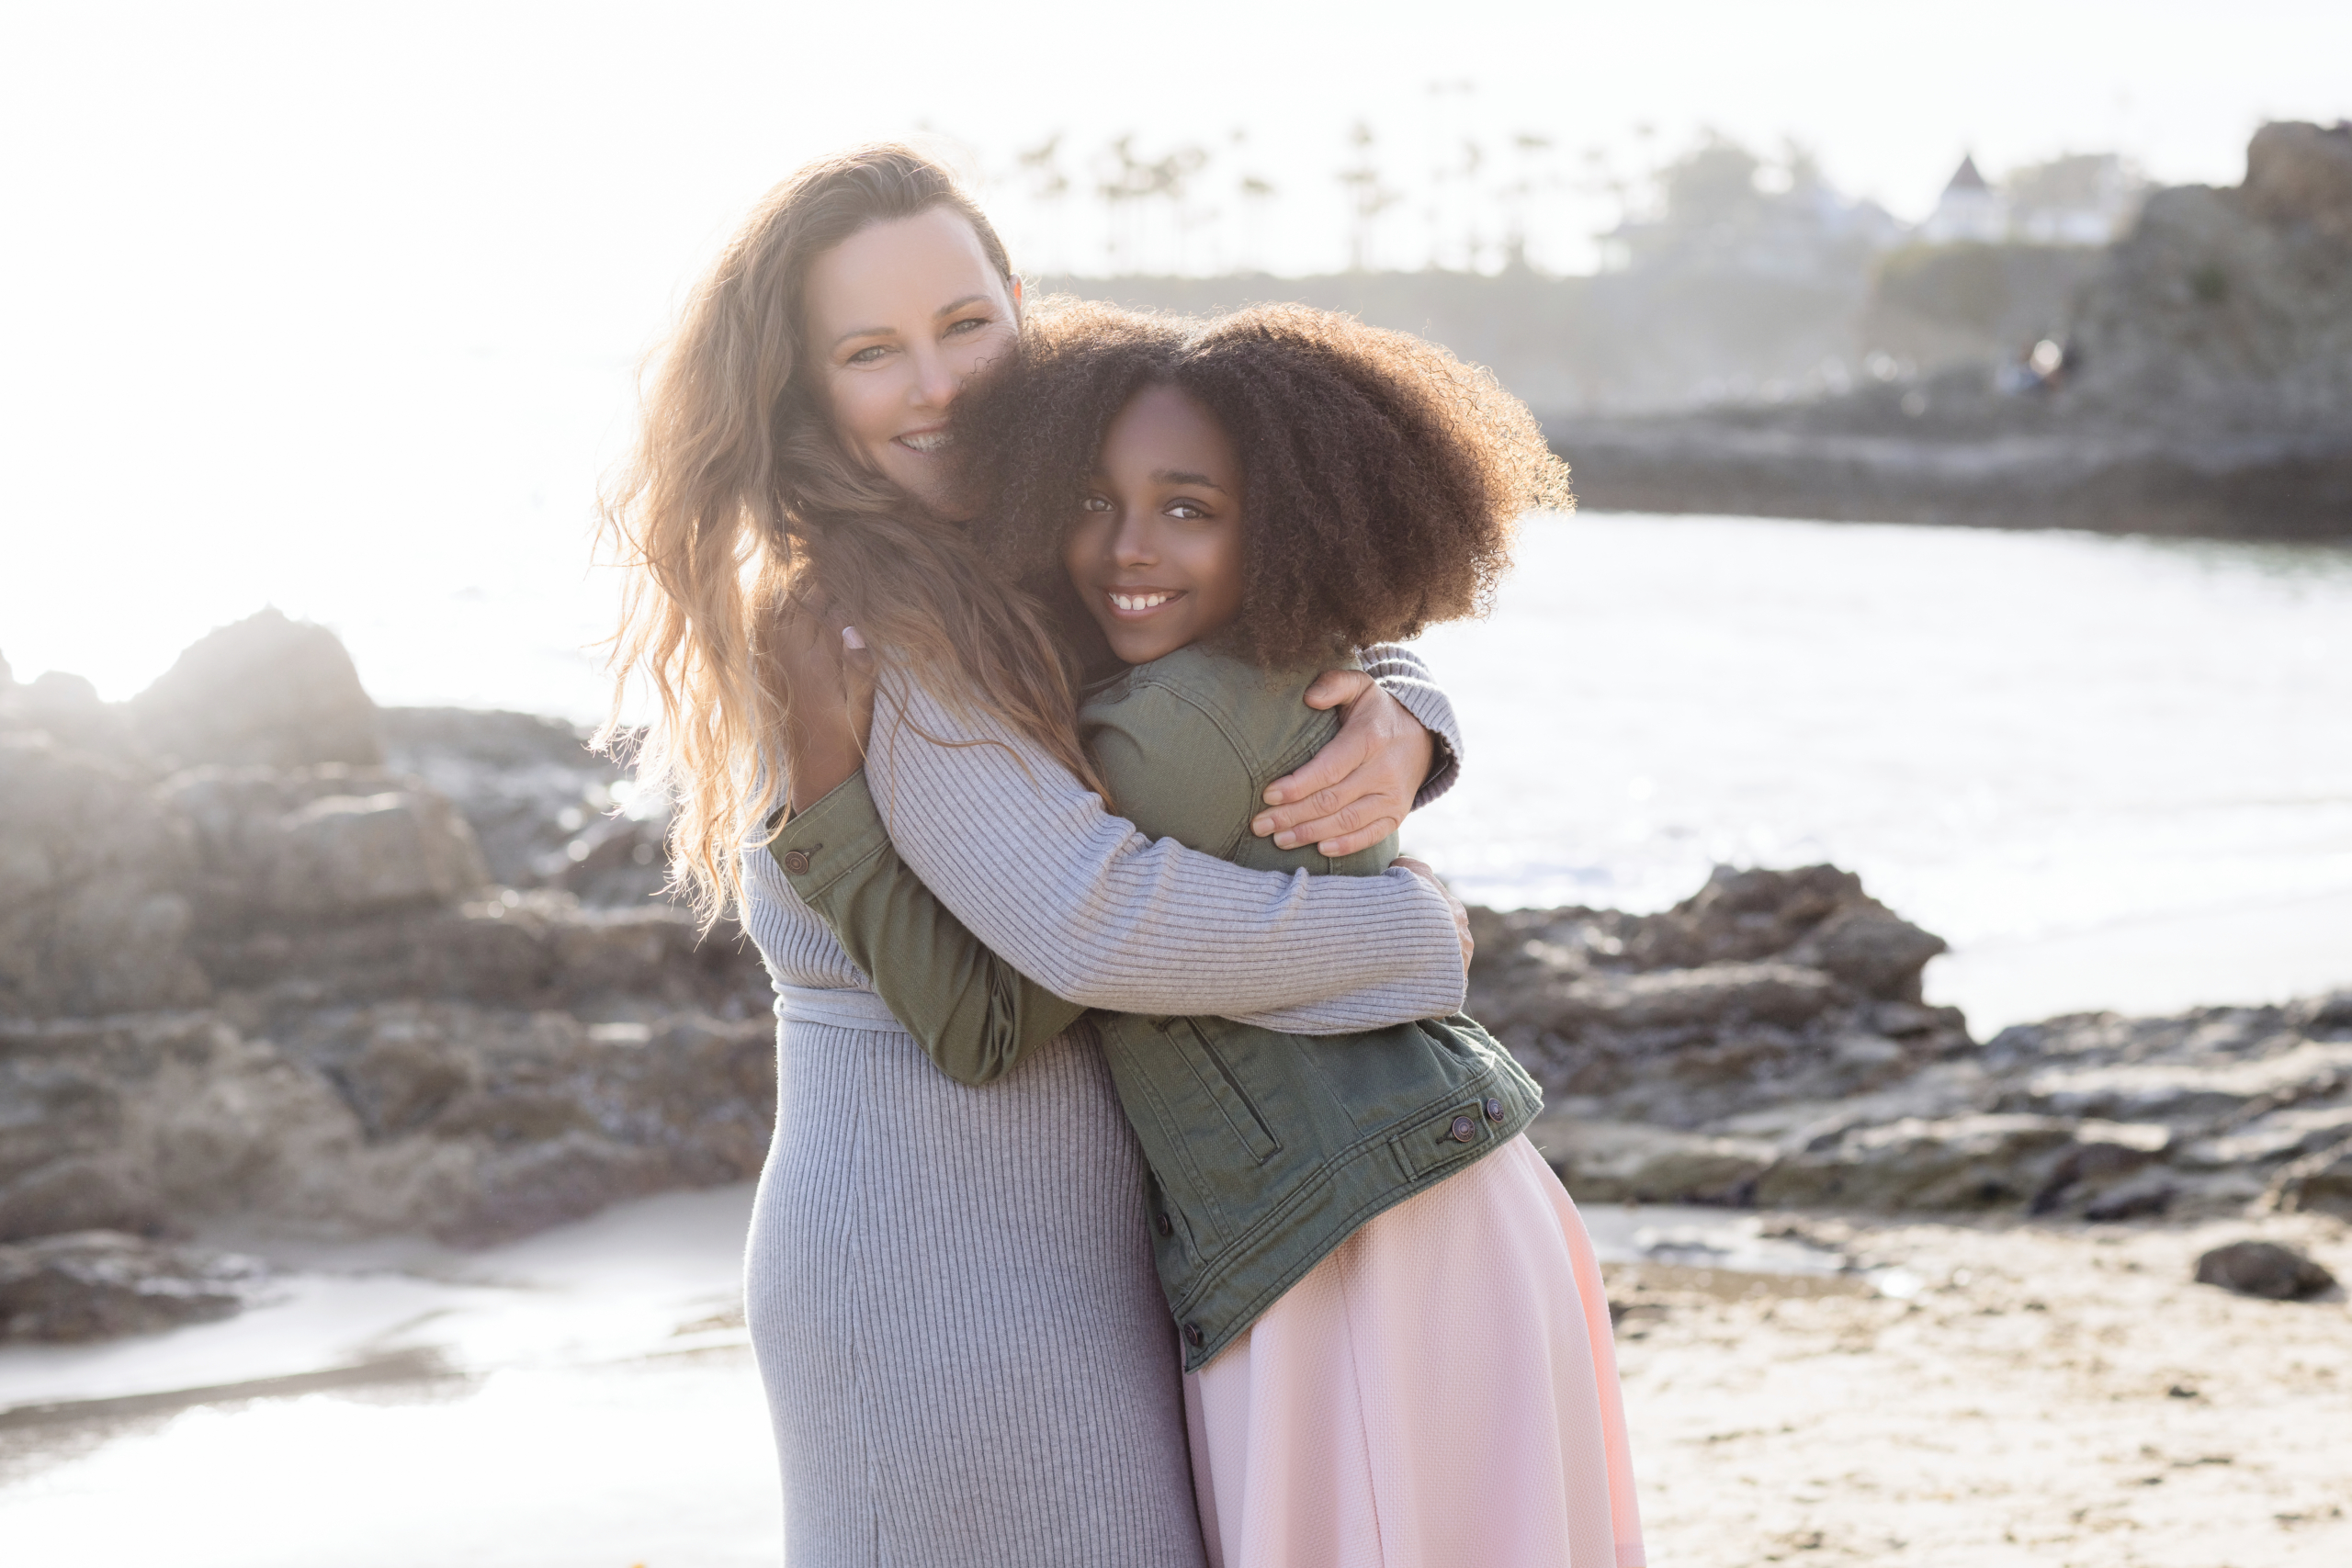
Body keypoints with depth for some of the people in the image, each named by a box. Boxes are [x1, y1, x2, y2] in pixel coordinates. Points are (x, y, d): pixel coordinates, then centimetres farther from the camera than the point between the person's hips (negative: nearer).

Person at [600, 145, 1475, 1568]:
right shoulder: (860, 631, -18)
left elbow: (1354, 657, 14)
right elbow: (1099, 919, -27)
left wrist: (1397, 734, -10)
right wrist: (1407, 936, -15)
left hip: (1072, 1231, 9)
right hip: (949, 1276, -9)